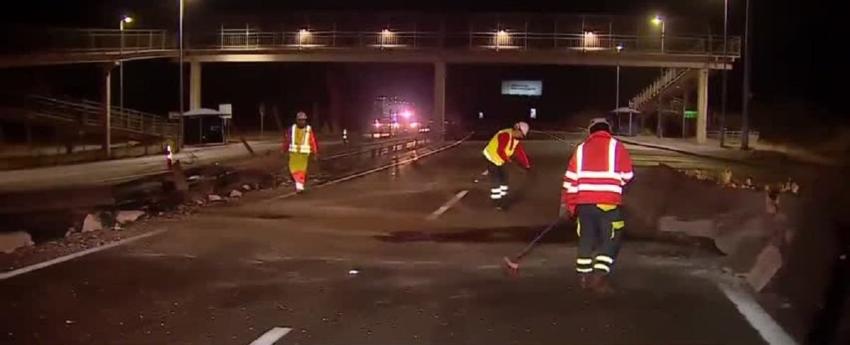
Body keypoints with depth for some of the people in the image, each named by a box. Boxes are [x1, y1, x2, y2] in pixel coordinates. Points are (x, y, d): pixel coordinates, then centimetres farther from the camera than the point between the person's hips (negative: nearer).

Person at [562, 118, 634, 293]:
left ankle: (584, 276, 19)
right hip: (608, 203, -4)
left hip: (584, 203, 4)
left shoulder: (581, 148, 12)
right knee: (610, 240, 4)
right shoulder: (616, 146, 3)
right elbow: (628, 175, 2)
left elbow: (570, 178, 10)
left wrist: (567, 204, 16)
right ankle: (599, 276, -7)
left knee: (586, 239, 15)